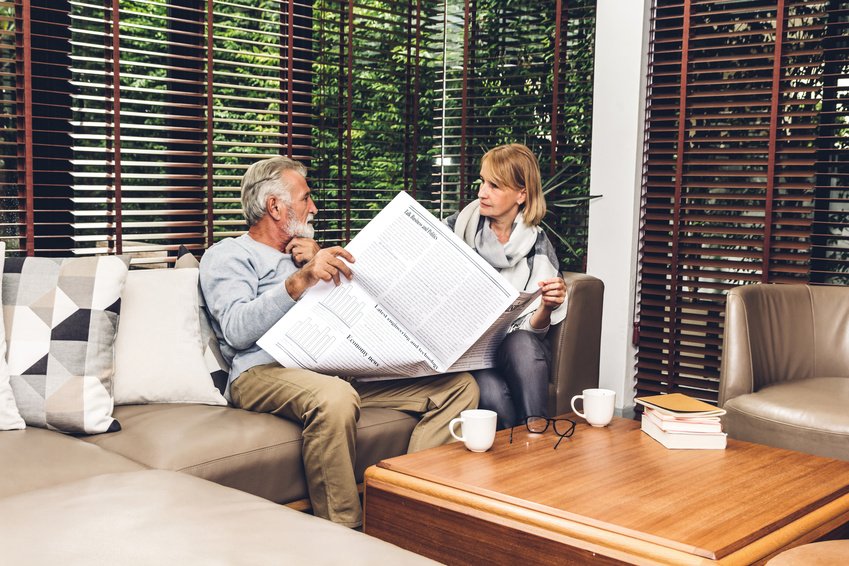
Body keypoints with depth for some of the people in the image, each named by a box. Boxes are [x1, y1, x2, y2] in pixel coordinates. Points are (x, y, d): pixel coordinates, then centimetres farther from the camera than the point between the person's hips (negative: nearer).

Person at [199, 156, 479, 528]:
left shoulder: (305, 253, 32)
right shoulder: (226, 256, 9)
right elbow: (237, 330, -11)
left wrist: (320, 261, 9)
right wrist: (300, 281, -22)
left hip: (341, 368, 7)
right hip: (266, 372, -7)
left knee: (460, 385, -8)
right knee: (334, 397, -42)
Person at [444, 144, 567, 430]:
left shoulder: (537, 245, 3)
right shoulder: (457, 227, 1)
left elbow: (534, 327, 2)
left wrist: (547, 307, -20)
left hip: (513, 345, 1)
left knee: (522, 343, -35)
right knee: (492, 394, -34)